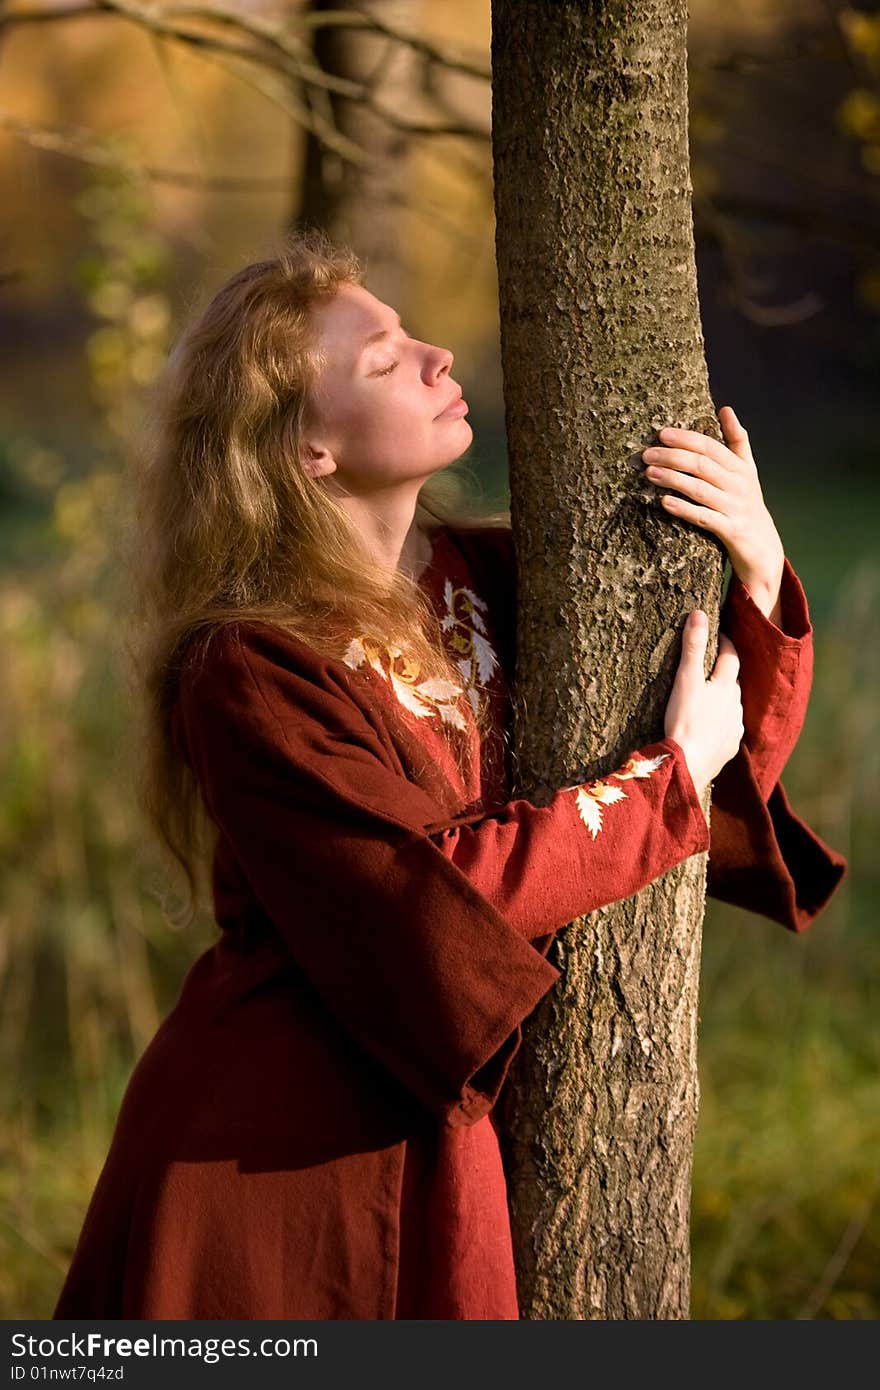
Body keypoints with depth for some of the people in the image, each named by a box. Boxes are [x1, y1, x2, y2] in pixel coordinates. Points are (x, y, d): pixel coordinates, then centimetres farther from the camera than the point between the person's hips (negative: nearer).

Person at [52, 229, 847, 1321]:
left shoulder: (487, 577, 2)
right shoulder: (248, 675, -17)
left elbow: (741, 756, 9)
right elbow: (435, 895, -23)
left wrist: (759, 575, -10)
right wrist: (671, 777, -15)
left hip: (427, 1135, 6)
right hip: (268, 1159, -6)